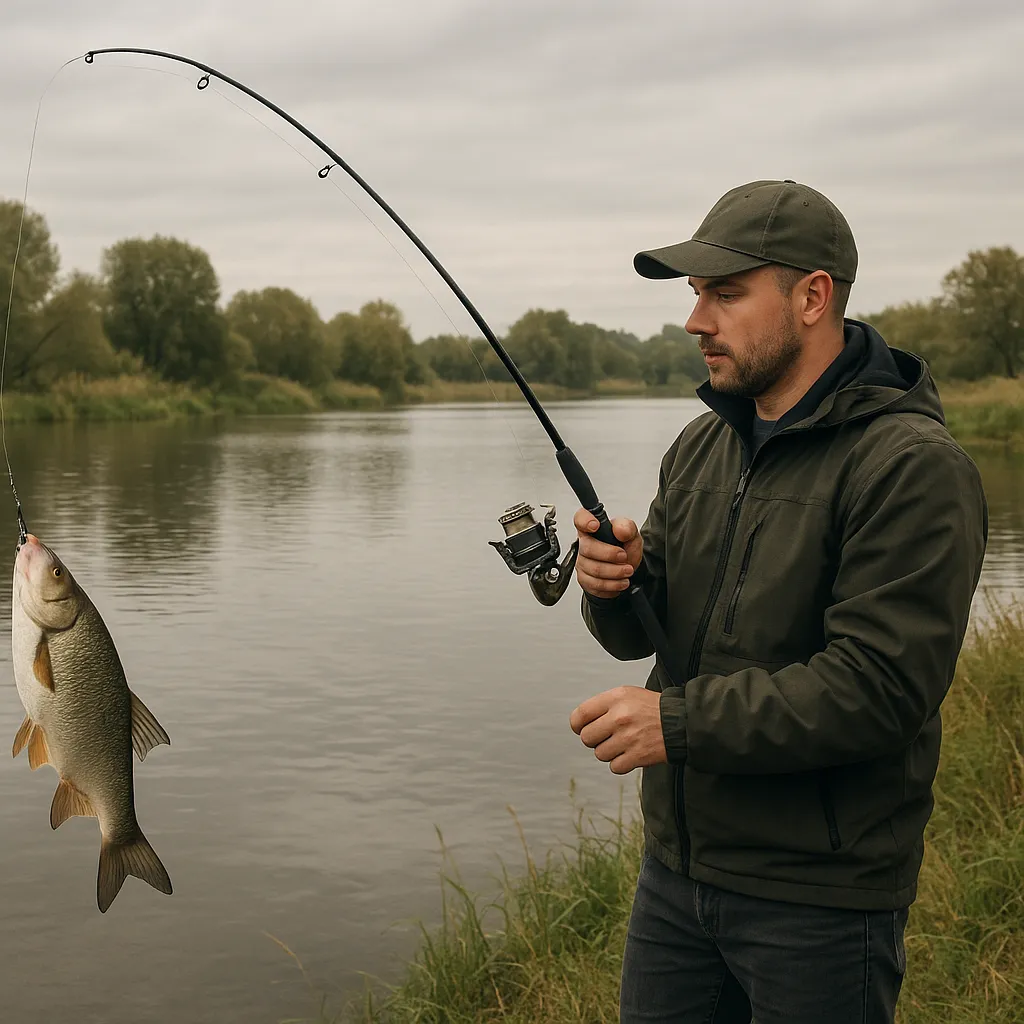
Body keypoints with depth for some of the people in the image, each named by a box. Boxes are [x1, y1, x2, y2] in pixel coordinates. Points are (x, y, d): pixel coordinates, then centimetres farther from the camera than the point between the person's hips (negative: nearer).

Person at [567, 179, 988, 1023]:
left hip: (821, 897, -7)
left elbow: (881, 686, -24)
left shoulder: (912, 466, -17)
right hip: (679, 865, 7)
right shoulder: (703, 444, 8)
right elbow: (640, 632, 12)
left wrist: (680, 719, -23)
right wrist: (616, 581, -11)